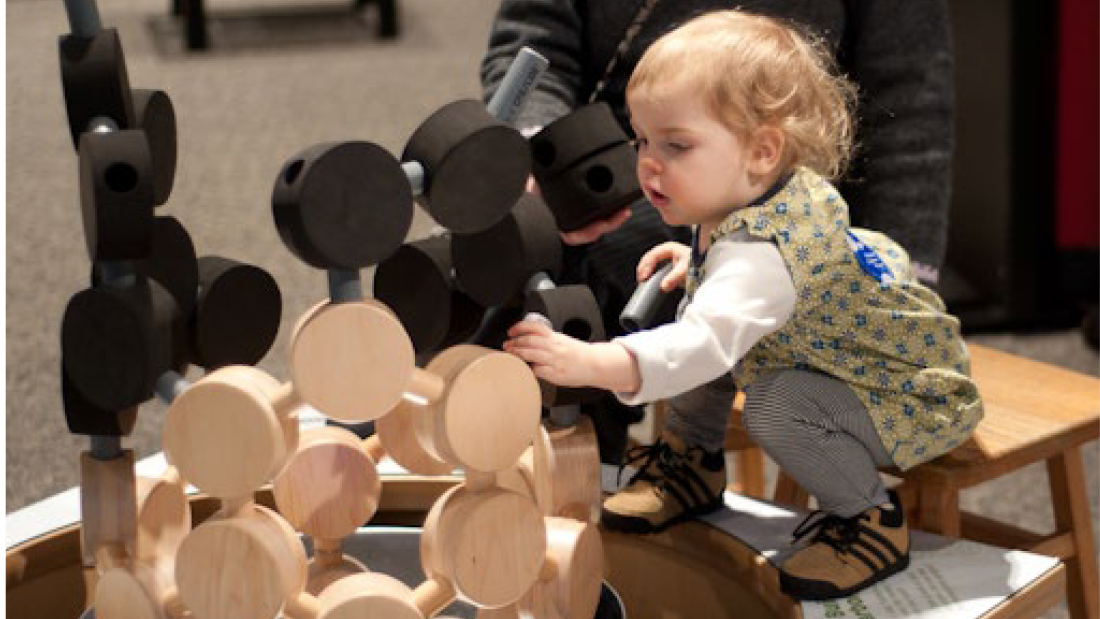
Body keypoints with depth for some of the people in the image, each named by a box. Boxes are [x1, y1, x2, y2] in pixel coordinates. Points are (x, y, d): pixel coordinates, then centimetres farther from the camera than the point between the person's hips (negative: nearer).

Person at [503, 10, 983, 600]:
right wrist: (698, 264, 1)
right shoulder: (771, 198, -8)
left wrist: (589, 363, -63)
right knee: (679, 306, -2)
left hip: (912, 396, -10)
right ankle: (694, 461, 16)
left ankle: (869, 516, -10)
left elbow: (703, 346, -54)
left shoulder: (762, 253, -37)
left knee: (776, 407, -36)